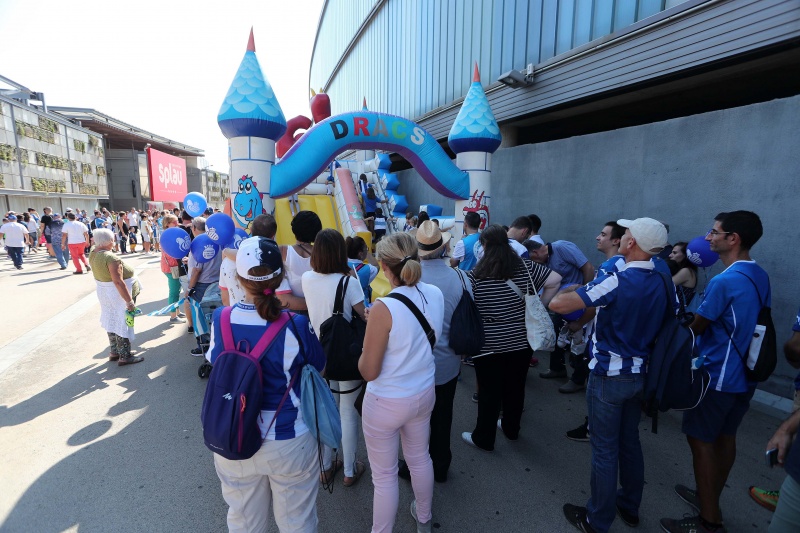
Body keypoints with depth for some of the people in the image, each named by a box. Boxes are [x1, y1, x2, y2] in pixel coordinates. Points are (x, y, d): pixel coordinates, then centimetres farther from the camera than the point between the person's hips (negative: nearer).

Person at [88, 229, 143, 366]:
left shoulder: (93, 253, 1)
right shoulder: (110, 258, -27)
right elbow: (118, 282, -29)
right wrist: (129, 301, -27)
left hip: (104, 292, 9)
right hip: (119, 294, -9)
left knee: (112, 321, 20)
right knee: (122, 323, 1)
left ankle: (114, 352, 33)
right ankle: (125, 356, 11)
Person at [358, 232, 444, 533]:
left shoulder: (384, 308, -29)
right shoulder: (436, 294, -9)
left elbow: (368, 372, -20)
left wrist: (370, 332, -5)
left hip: (387, 402, -6)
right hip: (424, 393, 7)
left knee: (384, 475, 16)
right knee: (419, 458, 29)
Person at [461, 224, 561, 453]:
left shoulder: (476, 275, -15)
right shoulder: (525, 267, -4)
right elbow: (555, 280, -3)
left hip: (489, 345, -4)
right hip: (522, 341, 4)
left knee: (489, 392, 11)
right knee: (516, 387, 21)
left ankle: (483, 438, 27)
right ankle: (511, 429, 41)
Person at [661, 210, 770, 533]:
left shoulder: (724, 281, -23)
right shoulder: (760, 277, 6)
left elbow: (696, 327, -14)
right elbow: (745, 324, 15)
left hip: (717, 375, -9)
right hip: (744, 375, 9)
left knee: (701, 440, 3)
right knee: (725, 437, 19)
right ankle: (710, 499, 35)